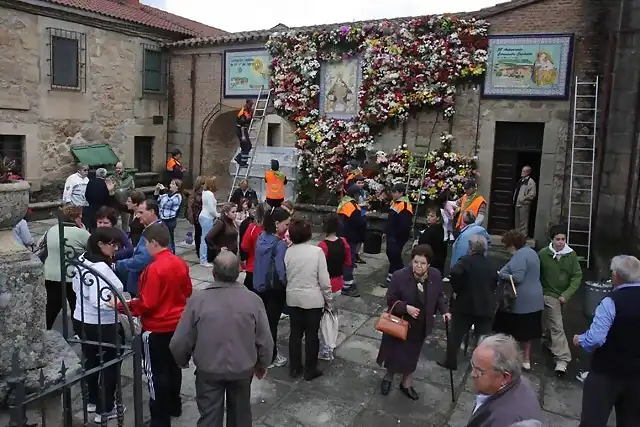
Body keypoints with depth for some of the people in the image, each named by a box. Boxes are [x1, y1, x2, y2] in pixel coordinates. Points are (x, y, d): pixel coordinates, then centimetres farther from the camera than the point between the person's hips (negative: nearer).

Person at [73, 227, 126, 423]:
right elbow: (102, 301, -35)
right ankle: (105, 409, 20)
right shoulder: (101, 268, -28)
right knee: (109, 364, 9)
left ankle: (93, 401, 42)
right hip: (102, 324, -9)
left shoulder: (83, 260, 0)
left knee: (91, 360, 24)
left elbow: (76, 286, 13)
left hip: (83, 320, 9)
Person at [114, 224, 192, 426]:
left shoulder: (154, 269, -24)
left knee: (156, 373, 5)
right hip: (177, 325, 8)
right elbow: (187, 291, 10)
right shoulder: (181, 264, -1)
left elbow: (147, 305, -21)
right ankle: (174, 406, 38)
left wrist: (120, 305, -12)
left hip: (157, 329, -8)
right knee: (173, 366, 22)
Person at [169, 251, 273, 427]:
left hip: (208, 370, -1)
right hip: (243, 369, 1)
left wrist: (182, 361, 11)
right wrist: (262, 364, 11)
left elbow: (180, 341, -11)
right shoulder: (253, 299, -14)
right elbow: (265, 340, -8)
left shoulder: (198, 299, -18)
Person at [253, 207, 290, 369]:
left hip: (259, 285, 7)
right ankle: (270, 358, 21)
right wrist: (288, 286, -9)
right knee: (272, 322, 7)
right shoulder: (280, 244, -22)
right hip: (275, 289, -7)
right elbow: (281, 271, -24)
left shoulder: (261, 237, 0)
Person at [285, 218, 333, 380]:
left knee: (295, 333, 16)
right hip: (313, 298, -3)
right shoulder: (317, 251, -16)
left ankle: (295, 368, 29)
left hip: (293, 298, 3)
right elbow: (324, 280, -13)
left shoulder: (288, 252, -7)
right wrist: (329, 300, -1)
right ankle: (310, 370, 22)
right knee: (312, 334, 10)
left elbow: (284, 276, -3)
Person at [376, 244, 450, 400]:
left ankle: (406, 384, 39)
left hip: (420, 326, 3)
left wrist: (444, 310, -9)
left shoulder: (436, 276, -11)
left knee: (411, 355, 18)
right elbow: (390, 300, -15)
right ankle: (388, 378, 43)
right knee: (394, 353, 15)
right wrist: (406, 307, -31)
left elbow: (439, 296, 6)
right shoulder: (400, 276, -23)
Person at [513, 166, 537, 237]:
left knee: (523, 222, -5)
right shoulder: (520, 180, 16)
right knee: (517, 221, 15)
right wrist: (514, 200, 13)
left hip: (524, 205, -8)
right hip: (517, 204, 8)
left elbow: (532, 195, -15)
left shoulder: (531, 182, -9)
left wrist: (523, 199, -14)